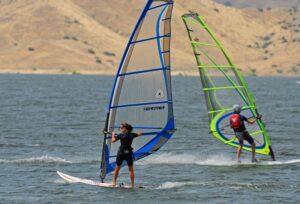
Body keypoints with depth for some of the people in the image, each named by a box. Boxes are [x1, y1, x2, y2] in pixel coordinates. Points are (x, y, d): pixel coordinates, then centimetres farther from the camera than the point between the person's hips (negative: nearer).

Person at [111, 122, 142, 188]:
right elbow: (139, 134, 25)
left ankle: (114, 182, 9)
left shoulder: (121, 135, -7)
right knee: (131, 169, 10)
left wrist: (113, 134, 10)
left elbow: (113, 140, -8)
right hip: (129, 153, 3)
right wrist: (140, 133, 49)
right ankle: (132, 184, 6)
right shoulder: (132, 135, 5)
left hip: (121, 153, -3)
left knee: (117, 168, 10)